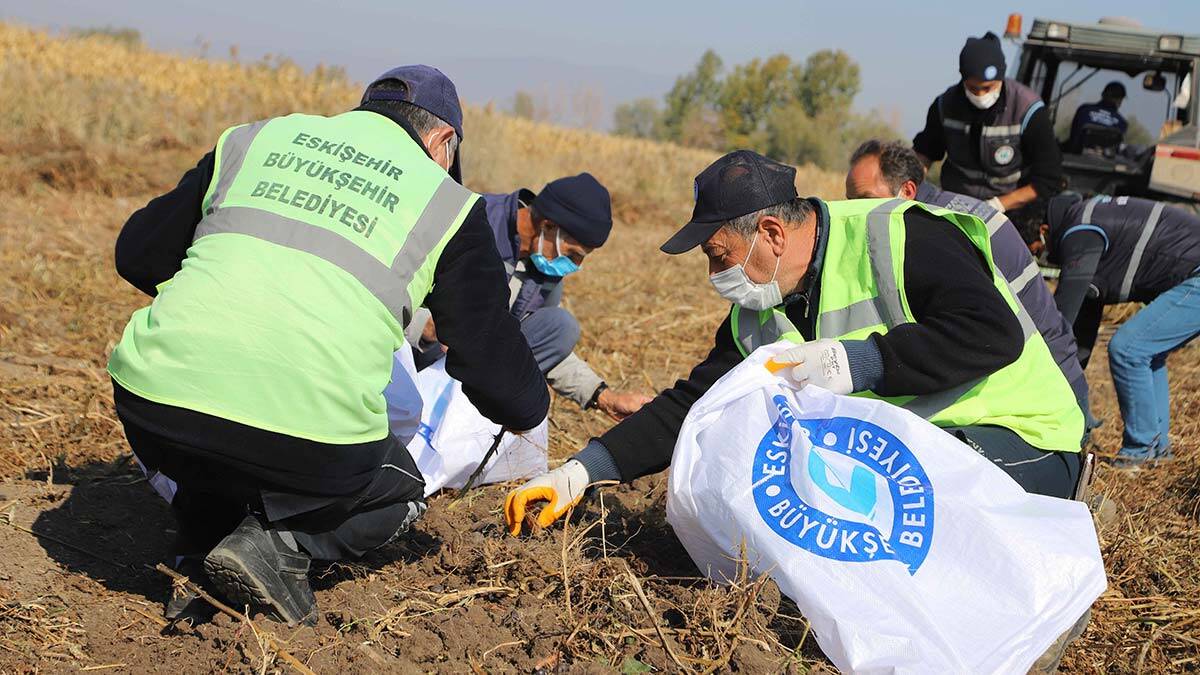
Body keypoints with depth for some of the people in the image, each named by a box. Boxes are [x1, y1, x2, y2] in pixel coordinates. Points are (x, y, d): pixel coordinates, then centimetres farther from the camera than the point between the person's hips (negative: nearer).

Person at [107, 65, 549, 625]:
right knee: (398, 491, 29)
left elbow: (137, 254, 26)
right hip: (310, 442, -3)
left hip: (153, 407, 4)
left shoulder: (257, 139, 20)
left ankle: (197, 555, 15)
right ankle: (279, 543, 2)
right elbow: (515, 398, 10)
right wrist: (530, 401, 34)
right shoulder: (447, 204, 12)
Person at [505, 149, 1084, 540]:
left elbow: (993, 332, -28)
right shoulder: (758, 316, 3)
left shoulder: (900, 238, -19)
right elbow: (690, 403, 5)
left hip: (1023, 445, -7)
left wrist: (860, 362, -31)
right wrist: (582, 472, -3)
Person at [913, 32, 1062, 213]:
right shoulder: (946, 104, -3)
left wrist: (997, 205, -17)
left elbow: (1049, 179, -9)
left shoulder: (1028, 111, -12)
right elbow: (926, 149, 18)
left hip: (1011, 209, -2)